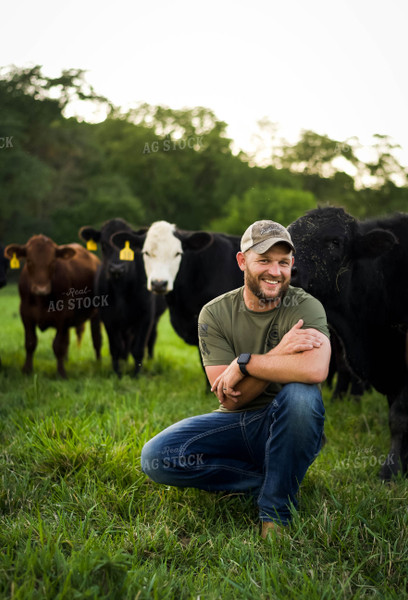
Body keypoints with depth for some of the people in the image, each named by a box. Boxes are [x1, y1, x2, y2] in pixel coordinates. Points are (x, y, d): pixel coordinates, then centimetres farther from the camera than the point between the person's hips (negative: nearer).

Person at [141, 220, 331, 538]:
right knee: (155, 457, -19)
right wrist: (280, 353, -25)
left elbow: (315, 370, -33)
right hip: (235, 425, 3)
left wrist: (244, 363, -25)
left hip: (285, 430, -2)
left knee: (301, 394, -36)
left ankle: (276, 509, -16)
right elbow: (230, 398, -13)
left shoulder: (306, 307, -10)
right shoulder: (215, 313, -4)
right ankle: (269, 482, -7)